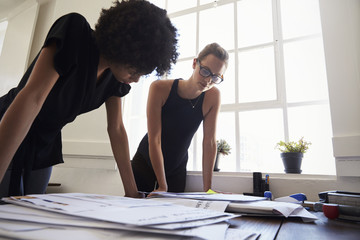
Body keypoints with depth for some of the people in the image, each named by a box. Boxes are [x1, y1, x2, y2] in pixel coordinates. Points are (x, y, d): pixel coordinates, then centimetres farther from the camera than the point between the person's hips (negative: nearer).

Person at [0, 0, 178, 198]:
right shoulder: (74, 30, -26)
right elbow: (32, 98, -35)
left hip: (45, 143, 5)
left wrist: (132, 192, -7)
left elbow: (116, 128, -6)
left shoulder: (115, 77, -8)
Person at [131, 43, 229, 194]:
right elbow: (154, 139, -24)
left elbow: (209, 142, -15)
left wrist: (207, 188, -15)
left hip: (178, 169, 2)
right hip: (146, 163, -1)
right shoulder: (160, 89, -24)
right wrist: (162, 186, -23)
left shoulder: (213, 96, -16)